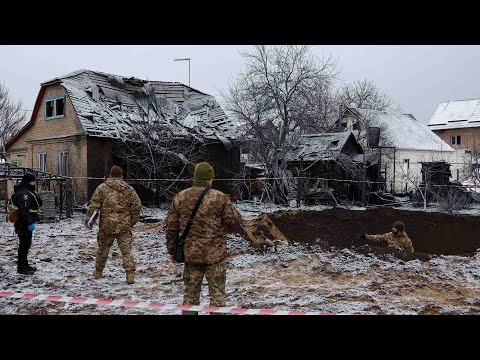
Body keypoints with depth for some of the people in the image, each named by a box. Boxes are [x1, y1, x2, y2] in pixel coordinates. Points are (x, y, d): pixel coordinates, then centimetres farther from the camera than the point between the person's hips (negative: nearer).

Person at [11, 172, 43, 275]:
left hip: (27, 224, 11)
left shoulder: (29, 192, 15)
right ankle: (21, 267, 3)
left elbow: (38, 203, 18)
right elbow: (23, 210, -29)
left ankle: (25, 265, 28)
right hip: (24, 224, -11)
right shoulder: (24, 193, -18)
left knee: (26, 244, 17)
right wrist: (29, 222, -32)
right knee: (24, 244, -4)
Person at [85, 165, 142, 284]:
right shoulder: (129, 189, 5)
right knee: (126, 250, 2)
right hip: (124, 226, 0)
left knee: (103, 249, 17)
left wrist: (88, 219, 2)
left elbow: (94, 205, -5)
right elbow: (137, 205, 2)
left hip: (106, 225, 0)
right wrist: (133, 221, 12)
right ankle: (130, 274, -7)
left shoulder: (102, 188, 0)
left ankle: (98, 272, 33)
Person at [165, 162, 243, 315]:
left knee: (191, 292, 15)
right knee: (217, 293, 7)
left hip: (190, 255, 4)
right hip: (215, 255, -3)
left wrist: (172, 250, 14)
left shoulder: (179, 198, 1)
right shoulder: (220, 198, -11)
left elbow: (170, 227, 5)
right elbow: (236, 223, -8)